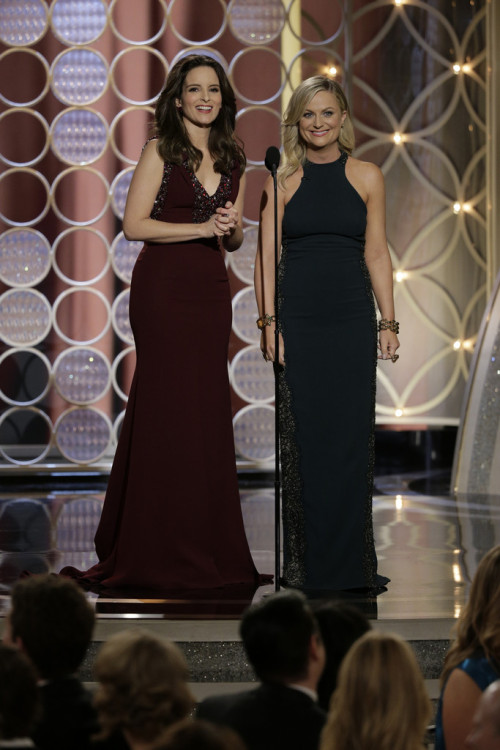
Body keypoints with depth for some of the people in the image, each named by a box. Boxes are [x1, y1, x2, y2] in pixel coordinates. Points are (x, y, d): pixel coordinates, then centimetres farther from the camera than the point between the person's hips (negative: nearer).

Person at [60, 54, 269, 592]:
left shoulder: (231, 160, 14)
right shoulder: (161, 151, -2)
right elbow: (135, 224, -9)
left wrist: (231, 226, -4)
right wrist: (201, 228, -13)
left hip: (211, 291, 6)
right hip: (164, 287, -5)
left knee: (207, 413, 5)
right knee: (167, 411, -5)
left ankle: (207, 551, 11)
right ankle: (160, 554, 1)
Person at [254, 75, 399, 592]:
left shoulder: (366, 177, 7)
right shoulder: (282, 182, 4)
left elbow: (377, 255, 8)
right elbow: (267, 256, 2)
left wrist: (388, 322, 3)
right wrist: (268, 322, -6)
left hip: (352, 321, 1)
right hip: (297, 321, -1)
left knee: (351, 440, 1)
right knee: (303, 441, 1)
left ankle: (351, 563, 9)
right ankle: (306, 564, 8)